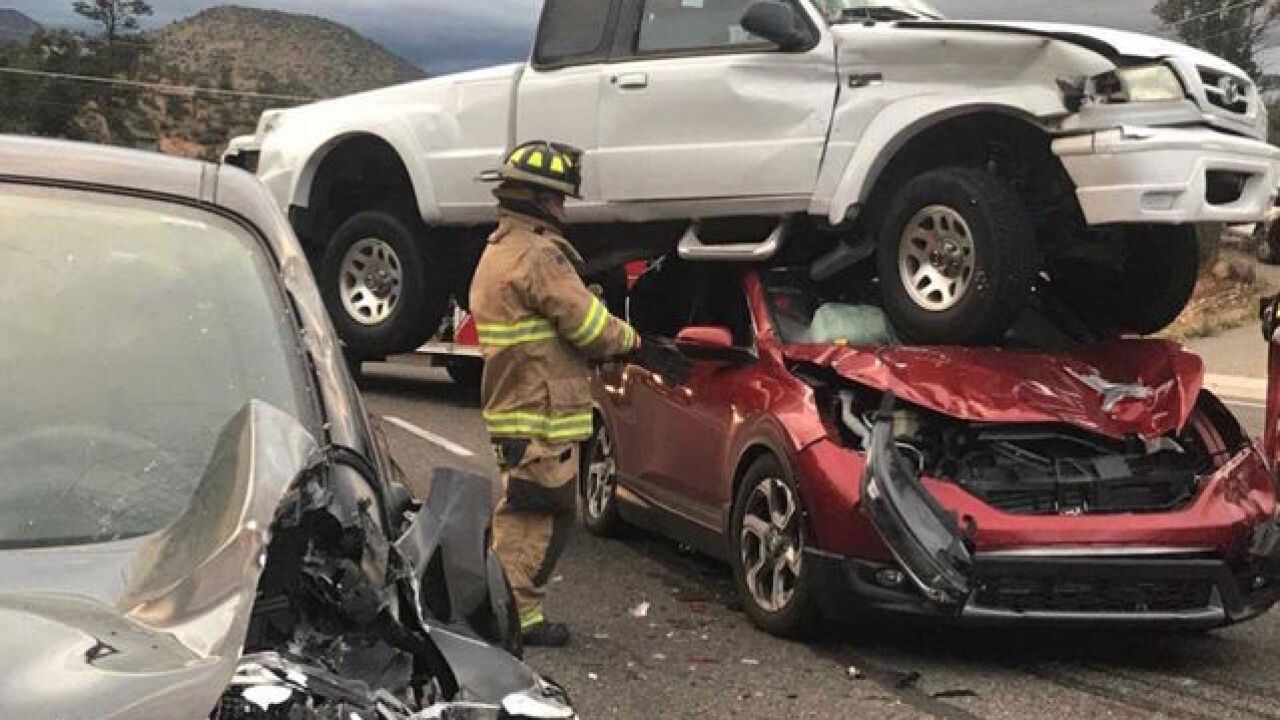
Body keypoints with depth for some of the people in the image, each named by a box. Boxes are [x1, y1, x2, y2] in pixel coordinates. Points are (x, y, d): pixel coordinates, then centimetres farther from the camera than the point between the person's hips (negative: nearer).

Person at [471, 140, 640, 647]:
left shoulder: (497, 250, 18)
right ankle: (519, 617, -1)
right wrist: (629, 337, 3)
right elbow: (589, 327, -17)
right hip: (543, 415, -10)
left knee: (518, 516, 18)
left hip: (510, 410, 10)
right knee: (544, 517, -4)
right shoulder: (538, 254, -16)